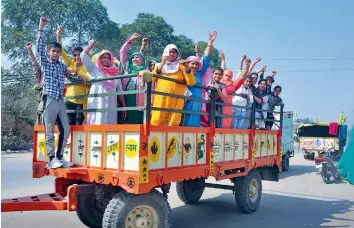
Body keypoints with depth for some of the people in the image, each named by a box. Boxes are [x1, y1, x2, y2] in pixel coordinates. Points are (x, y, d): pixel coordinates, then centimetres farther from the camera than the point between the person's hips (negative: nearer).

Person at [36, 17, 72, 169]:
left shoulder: (62, 66, 17)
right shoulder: (45, 63, 4)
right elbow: (40, 46, -8)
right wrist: (41, 28, -14)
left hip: (61, 100, 6)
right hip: (50, 99, -5)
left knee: (65, 130, 5)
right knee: (50, 131, -3)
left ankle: (59, 157, 16)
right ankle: (52, 159, 3)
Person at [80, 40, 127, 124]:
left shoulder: (115, 73, 15)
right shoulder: (95, 69, 8)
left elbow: (119, 91, 14)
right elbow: (83, 56, 1)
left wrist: (124, 106, 9)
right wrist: (91, 45, 11)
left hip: (111, 106, 3)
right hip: (97, 105, -3)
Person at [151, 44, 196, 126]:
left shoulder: (181, 67, 15)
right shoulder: (159, 66, 20)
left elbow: (191, 82, 2)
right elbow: (151, 78, 2)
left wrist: (187, 68, -11)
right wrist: (161, 64, -2)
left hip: (176, 100, -1)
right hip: (160, 99, 1)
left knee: (173, 124, -7)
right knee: (156, 122, -10)